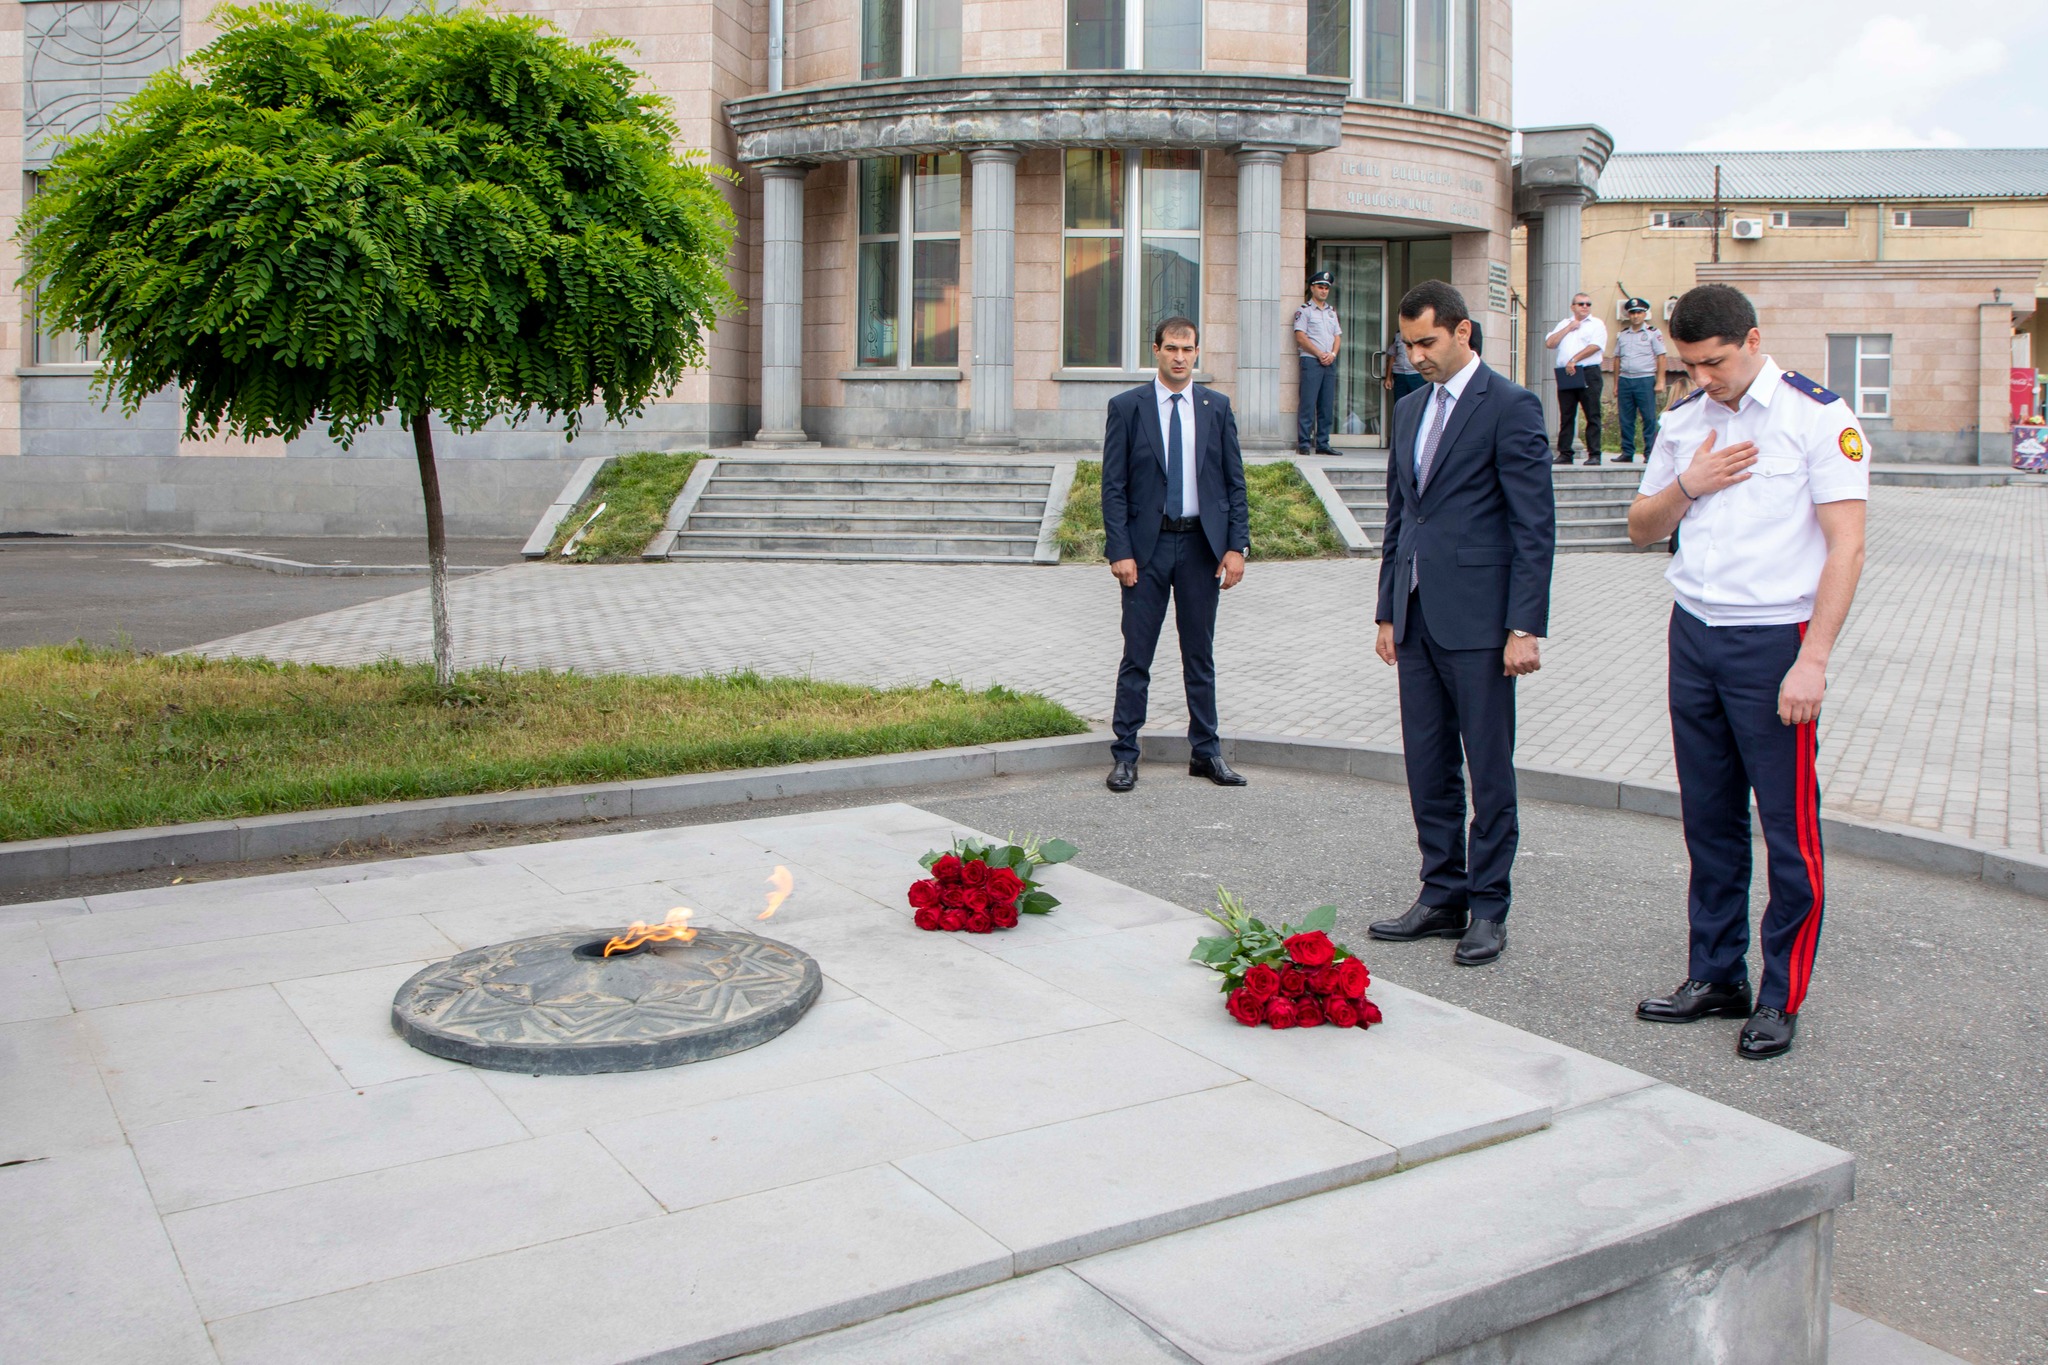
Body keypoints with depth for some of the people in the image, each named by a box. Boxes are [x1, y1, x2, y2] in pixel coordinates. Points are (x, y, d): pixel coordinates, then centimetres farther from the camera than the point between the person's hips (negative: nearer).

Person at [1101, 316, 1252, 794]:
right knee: (1137, 656, 1)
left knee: (1201, 655, 10)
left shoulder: (1217, 408, 7)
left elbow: (1235, 482, 7)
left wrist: (1237, 546, -2)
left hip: (1201, 545, 2)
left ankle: (1205, 751, 20)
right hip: (1147, 544, -2)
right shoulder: (1126, 407, 0)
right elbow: (1113, 486, -2)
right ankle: (1124, 754, 10)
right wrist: (1120, 551, -10)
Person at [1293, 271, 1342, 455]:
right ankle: (1303, 444, -8)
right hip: (1311, 361, -6)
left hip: (1330, 363, 6)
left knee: (1327, 406, 4)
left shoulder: (1332, 311, 20)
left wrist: (1332, 354, -3)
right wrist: (1320, 354, -12)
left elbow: (1338, 336, 16)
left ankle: (1322, 444, 7)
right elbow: (1300, 337, -8)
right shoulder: (1304, 310, 1)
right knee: (1308, 405, -10)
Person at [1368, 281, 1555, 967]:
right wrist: (1388, 611, 16)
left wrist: (1526, 627, -15)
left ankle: (1488, 908, 12)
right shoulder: (1410, 408, 16)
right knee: (1427, 767, 11)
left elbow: (1535, 526, -10)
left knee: (1490, 769, 2)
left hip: (1477, 617, -7)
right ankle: (1441, 897, 21)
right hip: (1417, 615, 7)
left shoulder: (1510, 407, -6)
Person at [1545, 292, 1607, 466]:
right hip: (1565, 374, 4)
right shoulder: (1564, 324, 20)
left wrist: (1574, 360, -12)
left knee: (1592, 415, -6)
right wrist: (1569, 328, 2)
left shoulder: (1597, 324, 7)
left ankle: (1594, 454, -6)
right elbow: (1549, 343, 8)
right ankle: (1565, 453, 8)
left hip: (1588, 373, -4)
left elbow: (1595, 346, -8)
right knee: (1566, 416, 5)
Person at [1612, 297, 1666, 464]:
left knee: (1649, 419, -4)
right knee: (1626, 420, 5)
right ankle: (1627, 453, 11)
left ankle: (1650, 453, -2)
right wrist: (1616, 385, 12)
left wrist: (1660, 382, -9)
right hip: (1625, 380, 4)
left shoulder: (1653, 333, 3)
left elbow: (1661, 357, -2)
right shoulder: (1622, 335, 15)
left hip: (1645, 380, -4)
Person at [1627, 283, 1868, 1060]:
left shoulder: (1818, 416, -7)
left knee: (1790, 826, -1)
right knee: (1708, 817, 10)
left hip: (1774, 641, -5)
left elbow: (1846, 544, -11)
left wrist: (1812, 661, -17)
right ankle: (1714, 975, 22)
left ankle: (1781, 998, 10)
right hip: (1693, 636, 6)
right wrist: (1687, 485, -4)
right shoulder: (1683, 423, 11)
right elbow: (1642, 529, 17)